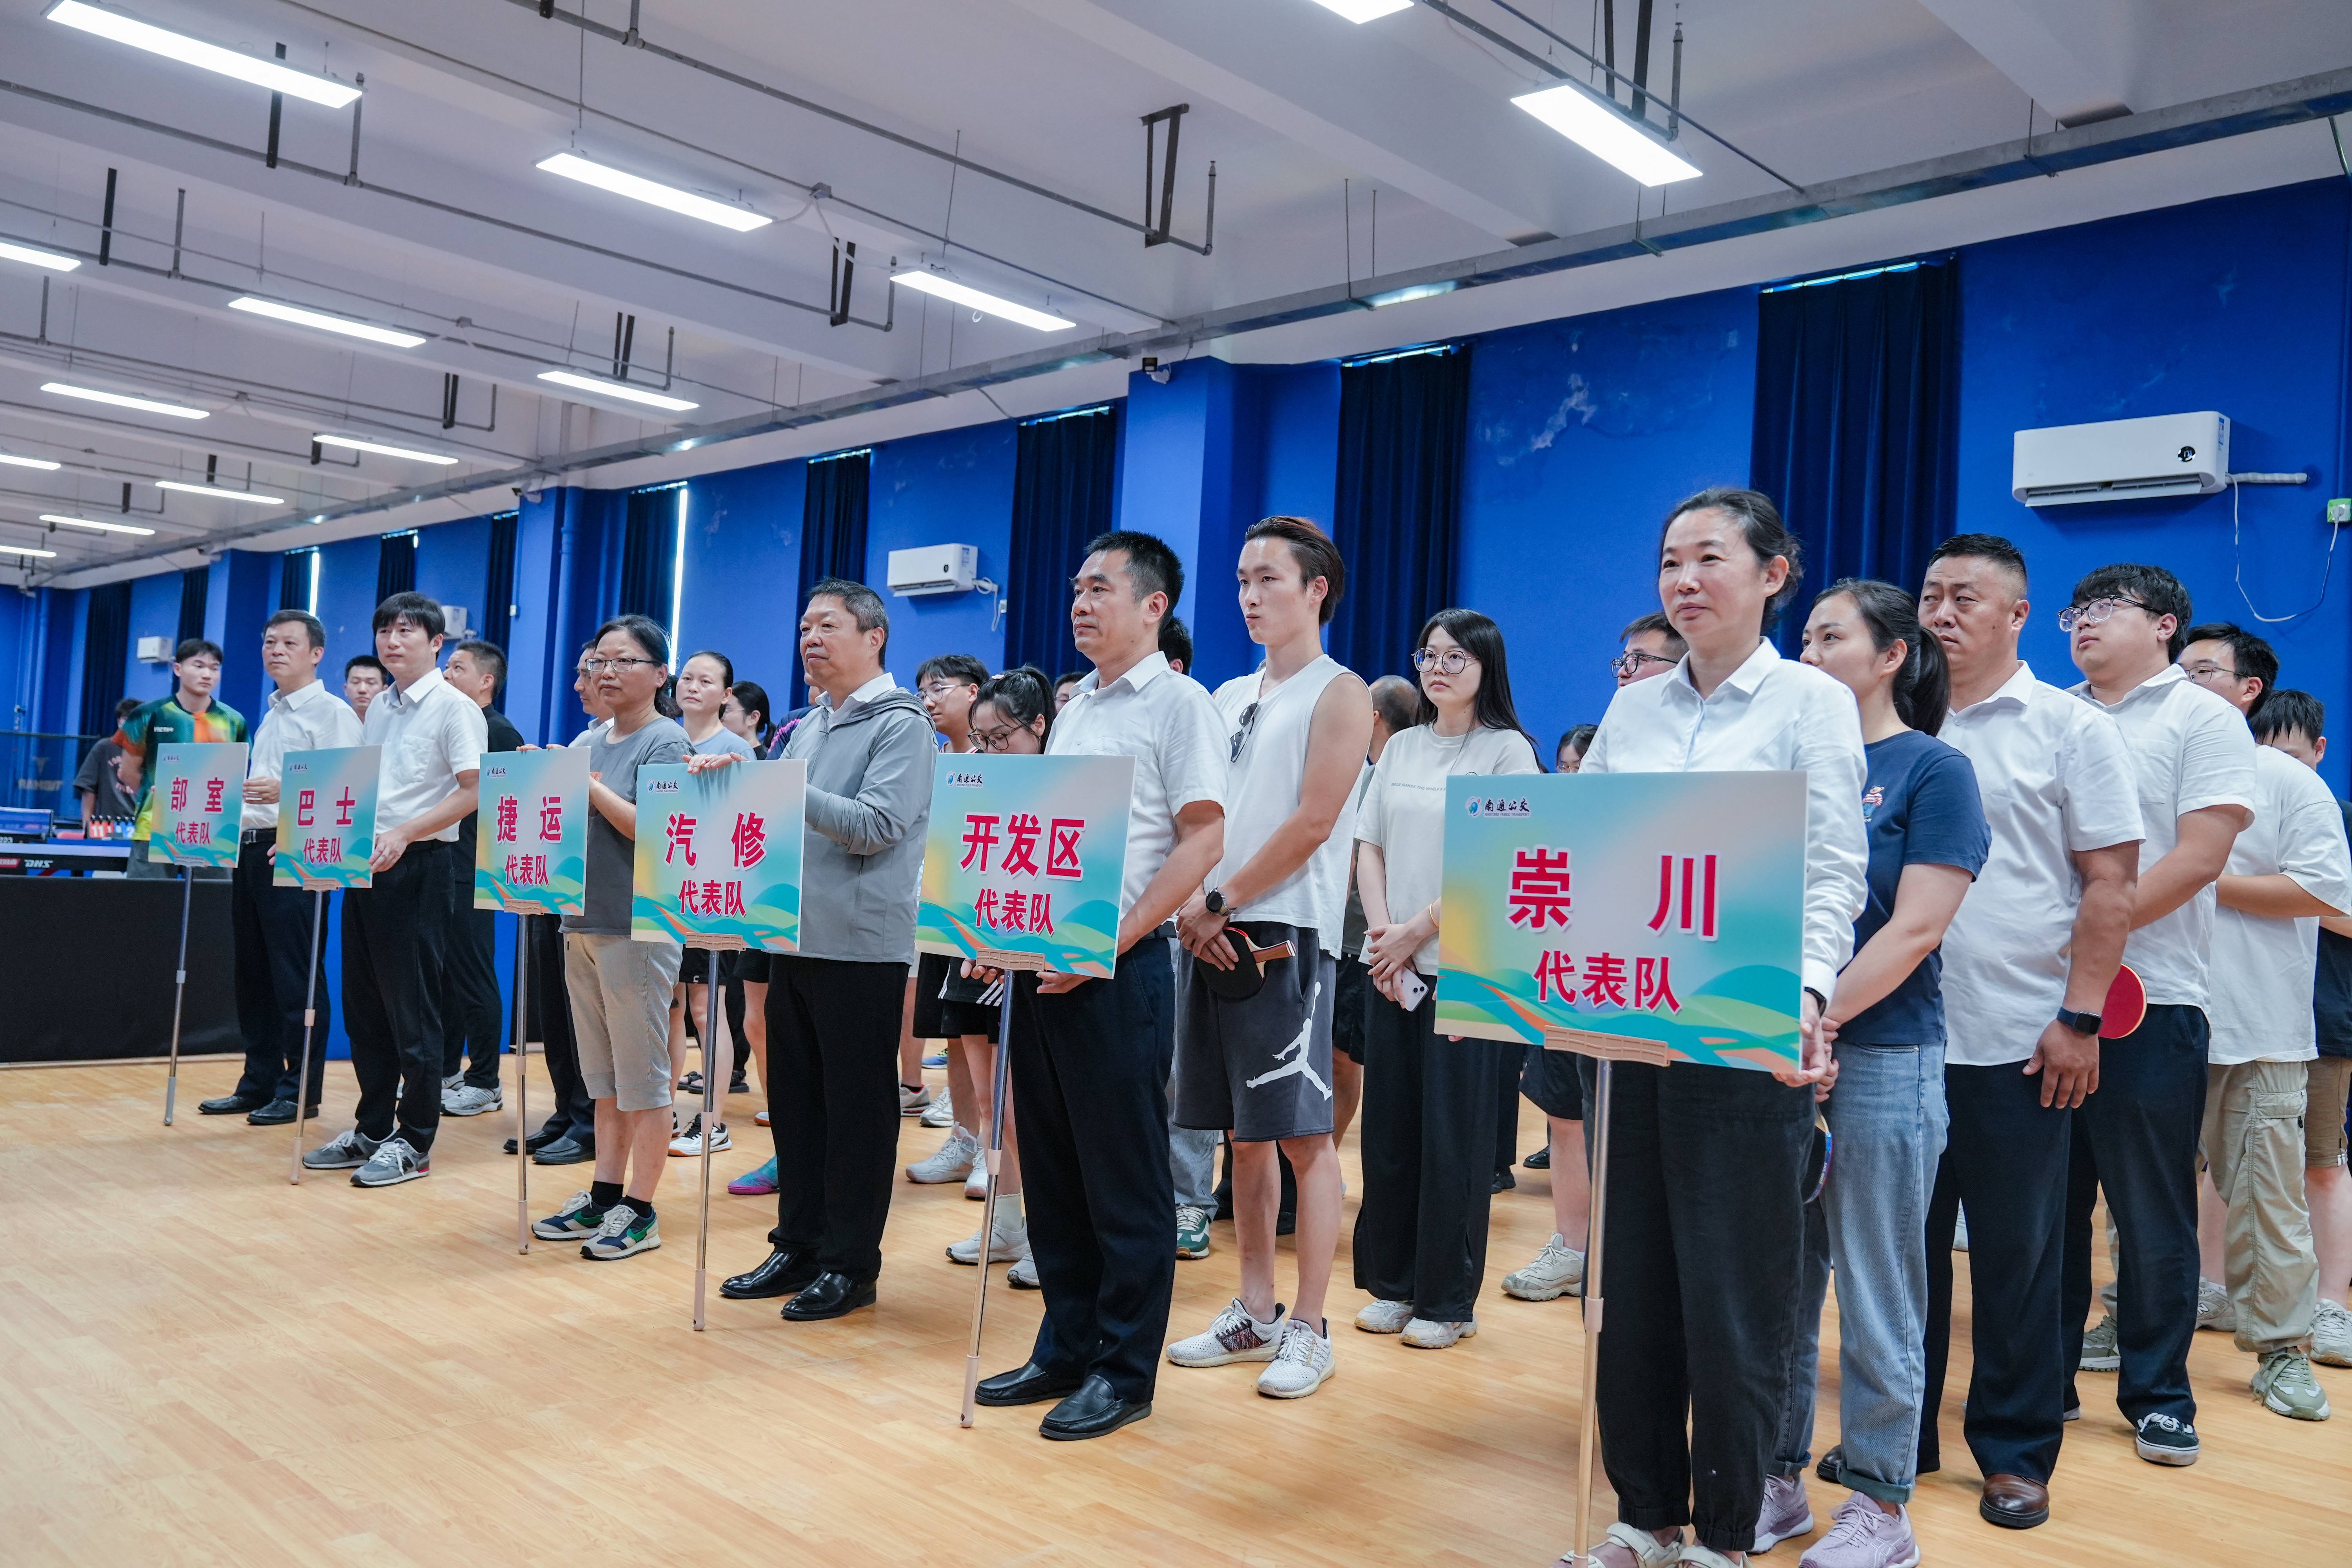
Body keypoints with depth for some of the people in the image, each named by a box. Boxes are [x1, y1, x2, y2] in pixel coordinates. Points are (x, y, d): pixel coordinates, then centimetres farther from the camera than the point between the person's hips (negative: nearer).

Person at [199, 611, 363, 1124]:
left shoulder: (332, 713, -6)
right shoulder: (271, 715, 21)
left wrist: (284, 792, -29)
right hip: (251, 847, 9)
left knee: (295, 975, -4)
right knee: (253, 972, 12)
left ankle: (300, 1090, 3)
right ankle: (259, 1083, 21)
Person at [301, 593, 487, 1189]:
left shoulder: (454, 707, -8)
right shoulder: (378, 708, 15)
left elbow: (472, 792, -16)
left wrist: (402, 833, -24)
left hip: (419, 866, -8)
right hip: (364, 864, 8)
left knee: (412, 1006, -2)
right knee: (363, 1003, 12)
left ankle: (415, 1141, 7)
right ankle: (372, 1129, 23)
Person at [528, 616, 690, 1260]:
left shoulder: (665, 741, -7)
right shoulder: (587, 741, 15)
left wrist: (587, 784, -17)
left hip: (636, 928, -8)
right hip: (582, 922, 8)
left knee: (642, 1076, -1)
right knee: (603, 1075, 15)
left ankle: (640, 1210, 7)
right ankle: (604, 1195, 23)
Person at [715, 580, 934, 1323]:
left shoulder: (900, 723, -7)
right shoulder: (807, 728, 16)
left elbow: (876, 827, -18)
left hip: (861, 945, -8)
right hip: (795, 938, 8)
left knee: (856, 1108, 2)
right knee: (793, 1100, 13)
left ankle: (850, 1262, 12)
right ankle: (798, 1243, 25)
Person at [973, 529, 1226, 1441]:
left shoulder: (1178, 704, -5)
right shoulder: (1073, 708, 17)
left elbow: (1203, 838, -13)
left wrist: (1111, 942, -18)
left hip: (1116, 968, -8)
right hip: (1041, 962, 8)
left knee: (1124, 1177, 2)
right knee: (1052, 1169, 13)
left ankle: (1126, 1369, 14)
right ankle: (1066, 1348, 26)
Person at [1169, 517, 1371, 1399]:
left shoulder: (1339, 695, -2)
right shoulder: (1228, 698, 18)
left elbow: (1311, 824, -12)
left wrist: (1222, 905, -11)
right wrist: (1193, 907, -4)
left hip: (1286, 937, -7)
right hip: (1214, 939, 7)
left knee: (1302, 1135, -2)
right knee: (1243, 1135, 12)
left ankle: (1309, 1331, 7)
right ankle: (1254, 1315, 22)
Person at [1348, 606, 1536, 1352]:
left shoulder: (1508, 750, -3)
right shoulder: (1401, 748, 13)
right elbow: (1369, 846, 10)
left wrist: (1417, 931, -12)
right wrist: (1382, 932, -5)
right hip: (1393, 966, 5)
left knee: (1454, 1135, 0)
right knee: (1388, 1125, 8)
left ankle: (1448, 1299, 12)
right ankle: (1391, 1281, 21)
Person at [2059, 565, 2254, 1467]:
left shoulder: (2203, 718, 0)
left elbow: (2200, 857, -11)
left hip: (2149, 998, -4)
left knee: (2153, 1213, 4)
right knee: (2048, 1198, 11)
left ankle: (2158, 1394, 17)